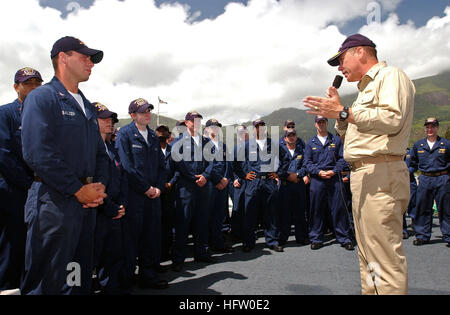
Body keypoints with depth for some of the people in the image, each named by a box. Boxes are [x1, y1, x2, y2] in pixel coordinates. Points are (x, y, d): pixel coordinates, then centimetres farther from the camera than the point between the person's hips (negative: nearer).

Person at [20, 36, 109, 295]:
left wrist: (99, 187, 1)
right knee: (47, 282, 3)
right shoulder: (42, 97, -6)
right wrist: (79, 190, -16)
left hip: (88, 202, 8)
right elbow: (38, 154, -18)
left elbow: (100, 153, 18)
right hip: (54, 202, -7)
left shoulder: (88, 106, 18)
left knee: (80, 280, 17)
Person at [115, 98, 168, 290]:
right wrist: (146, 188, -12)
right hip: (132, 195, -6)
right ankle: (125, 279, 16)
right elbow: (127, 166, -13)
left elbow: (161, 165, 16)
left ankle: (149, 276, 24)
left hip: (153, 195, 6)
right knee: (130, 237, 1)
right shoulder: (124, 134, -4)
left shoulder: (153, 136, 16)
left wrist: (159, 187, 0)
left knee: (152, 236, 11)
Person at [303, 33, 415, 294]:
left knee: (385, 258, -9)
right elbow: (349, 134, 28)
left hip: (380, 174, -10)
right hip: (363, 175, 10)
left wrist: (343, 113, -17)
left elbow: (393, 119, -20)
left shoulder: (391, 75, -1)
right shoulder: (369, 87, 27)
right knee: (368, 256, 14)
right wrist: (338, 112, 12)